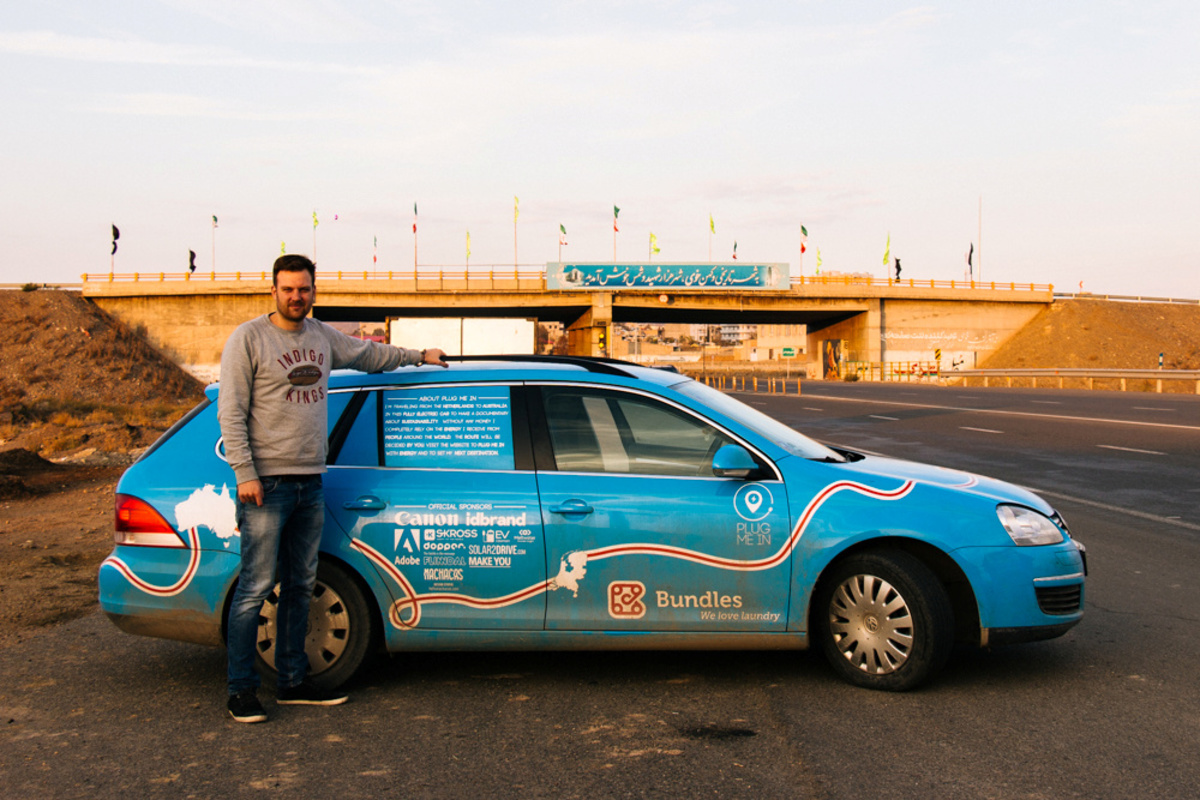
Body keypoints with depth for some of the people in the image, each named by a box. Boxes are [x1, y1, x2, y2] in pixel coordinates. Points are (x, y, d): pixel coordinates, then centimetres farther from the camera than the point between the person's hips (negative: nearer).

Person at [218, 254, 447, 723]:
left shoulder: (322, 337, 14)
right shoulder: (249, 338, -5)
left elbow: (366, 353, 34)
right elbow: (230, 411, -9)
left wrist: (418, 356, 42)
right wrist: (244, 472, -16)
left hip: (310, 482, 7)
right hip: (266, 483, -7)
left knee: (300, 586, 12)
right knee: (256, 588, -7)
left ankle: (292, 682, 21)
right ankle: (241, 691, 2)